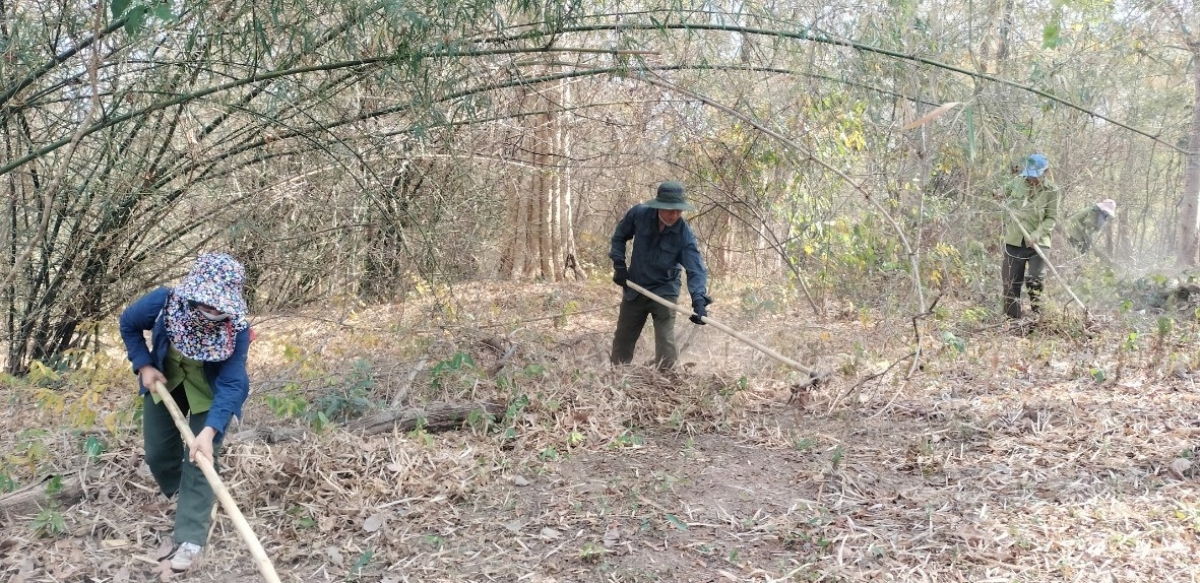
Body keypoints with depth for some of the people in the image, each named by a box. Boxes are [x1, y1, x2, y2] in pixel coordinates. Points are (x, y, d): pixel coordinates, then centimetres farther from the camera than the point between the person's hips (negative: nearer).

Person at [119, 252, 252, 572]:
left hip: (208, 391, -3)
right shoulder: (163, 302, -32)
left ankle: (190, 538, 3)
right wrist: (143, 365, -19)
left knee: (201, 459, -6)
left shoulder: (237, 329, -37)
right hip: (164, 381, 3)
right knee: (158, 452, 14)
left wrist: (209, 431, -47)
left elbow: (231, 385, -37)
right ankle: (184, 500, 43)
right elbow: (128, 324, -9)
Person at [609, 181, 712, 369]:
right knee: (622, 341, 15)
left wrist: (699, 300, -43)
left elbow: (696, 269, -29)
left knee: (666, 345, -14)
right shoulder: (639, 214, -16)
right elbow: (619, 236, 4)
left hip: (664, 292, -3)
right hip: (634, 289, 3)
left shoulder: (684, 234, -22)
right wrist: (619, 264, -5)